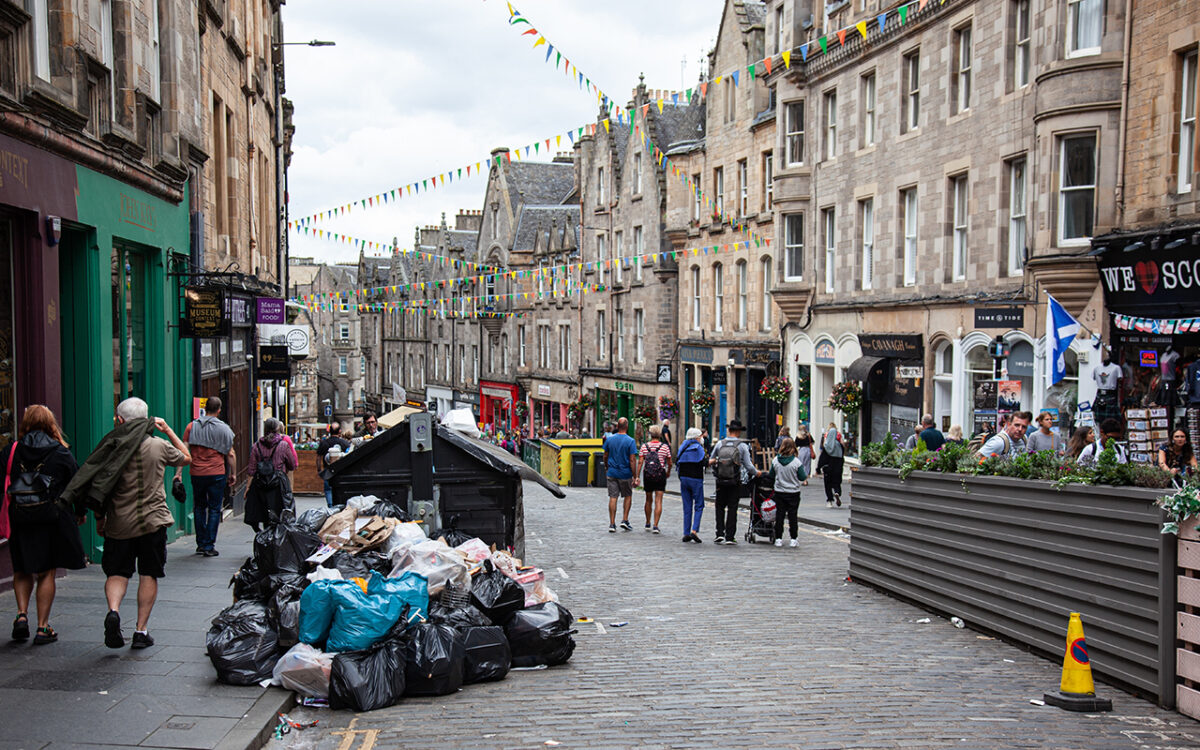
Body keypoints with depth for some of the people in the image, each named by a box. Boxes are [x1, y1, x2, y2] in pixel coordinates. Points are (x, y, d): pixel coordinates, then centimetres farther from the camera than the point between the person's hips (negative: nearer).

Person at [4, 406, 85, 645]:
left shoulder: (12, 451, 0)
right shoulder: (61, 453, -1)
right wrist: (80, 513, 19)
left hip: (20, 521, 1)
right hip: (53, 521, -1)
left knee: (22, 571, 18)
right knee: (47, 573, 6)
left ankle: (22, 614, 0)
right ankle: (42, 627, 6)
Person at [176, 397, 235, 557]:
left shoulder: (192, 426, 3)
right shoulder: (223, 428, -1)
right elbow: (231, 454, -1)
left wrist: (179, 472, -2)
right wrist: (232, 474, 8)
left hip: (196, 474, 2)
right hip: (217, 474, -2)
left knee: (199, 507, 16)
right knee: (214, 509, 3)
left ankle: (200, 544, 17)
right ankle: (209, 546, -1)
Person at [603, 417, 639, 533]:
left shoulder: (610, 439, 0)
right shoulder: (630, 441, -11)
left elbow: (605, 456, 10)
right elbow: (632, 460, -14)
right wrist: (635, 476, -9)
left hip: (612, 472, 3)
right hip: (625, 474, -2)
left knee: (613, 498, 3)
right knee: (628, 496, 16)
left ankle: (612, 524, 2)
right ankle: (625, 520, 11)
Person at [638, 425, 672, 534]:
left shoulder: (644, 446, 0)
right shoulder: (665, 447, -3)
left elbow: (640, 462, -5)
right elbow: (669, 463, 3)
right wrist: (668, 472, 22)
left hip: (647, 475, 2)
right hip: (660, 475, -2)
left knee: (649, 500, 17)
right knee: (658, 501, -2)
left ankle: (648, 524, 27)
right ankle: (655, 526, -10)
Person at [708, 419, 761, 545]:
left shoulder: (720, 443, 0)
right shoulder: (742, 445, -6)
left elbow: (710, 460, 9)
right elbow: (748, 465, -4)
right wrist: (757, 473, 13)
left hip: (721, 481, 2)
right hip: (736, 482, -2)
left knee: (720, 507, 14)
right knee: (732, 508, 4)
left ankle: (720, 533, 4)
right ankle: (730, 536, 5)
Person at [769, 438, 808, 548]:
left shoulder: (775, 460, -6)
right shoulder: (796, 462, -14)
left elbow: (771, 475, 4)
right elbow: (802, 477, -8)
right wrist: (806, 477, 14)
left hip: (779, 492, 2)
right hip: (793, 493, -2)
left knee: (779, 515, 9)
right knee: (793, 516, 5)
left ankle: (778, 539, 10)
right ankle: (794, 540, 7)